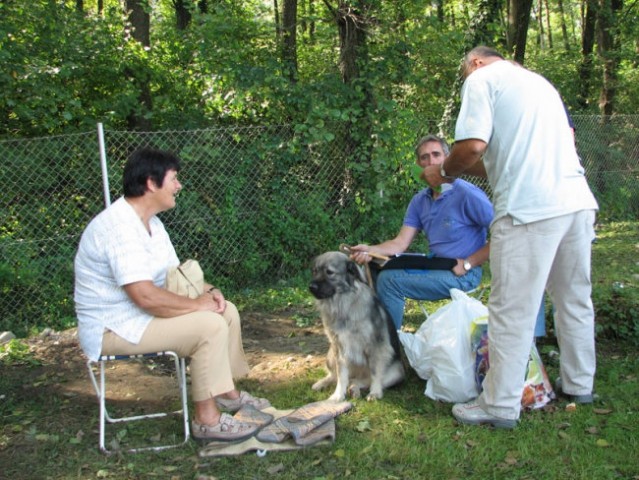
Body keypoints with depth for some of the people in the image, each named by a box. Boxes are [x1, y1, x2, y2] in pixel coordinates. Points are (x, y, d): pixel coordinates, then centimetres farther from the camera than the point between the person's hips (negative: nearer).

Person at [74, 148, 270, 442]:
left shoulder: (150, 222, 9)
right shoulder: (120, 227, -25)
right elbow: (145, 296, -33)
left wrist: (207, 291, -3)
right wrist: (197, 305, -20)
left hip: (139, 312, 11)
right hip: (114, 327, -10)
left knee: (226, 311, 7)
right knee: (209, 325, -23)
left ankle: (227, 392, 18)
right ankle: (207, 419, -13)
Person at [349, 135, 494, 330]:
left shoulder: (467, 194, -13)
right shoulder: (420, 201, 10)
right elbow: (400, 243, 3)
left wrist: (468, 264, -17)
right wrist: (369, 250, -15)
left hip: (462, 274, -8)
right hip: (433, 267, 8)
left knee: (390, 280, -21)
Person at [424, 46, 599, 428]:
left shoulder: (482, 78, 3)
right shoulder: (538, 81, 27)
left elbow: (473, 146, -12)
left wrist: (445, 172, 6)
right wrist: (470, 169, 28)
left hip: (530, 209, -8)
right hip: (578, 201, 8)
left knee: (513, 310, -1)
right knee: (575, 300, 19)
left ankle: (501, 406, 8)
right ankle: (579, 385, 33)